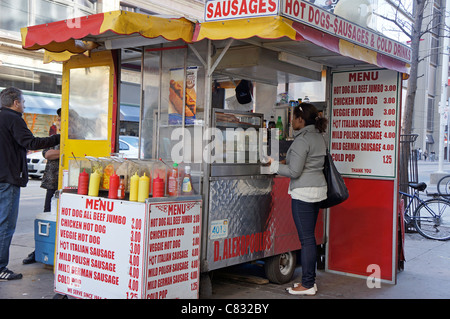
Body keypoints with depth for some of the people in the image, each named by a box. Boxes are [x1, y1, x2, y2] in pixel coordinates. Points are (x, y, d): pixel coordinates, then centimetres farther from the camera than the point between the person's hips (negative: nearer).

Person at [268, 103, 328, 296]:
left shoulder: (302, 140, -15)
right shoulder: (318, 137, 14)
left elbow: (294, 171, -18)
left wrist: (274, 165, -6)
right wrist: (286, 162, 20)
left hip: (304, 193, -10)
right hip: (317, 190, 10)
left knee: (306, 238, -4)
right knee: (309, 237, 14)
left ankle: (307, 285, 2)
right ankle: (310, 280, 21)